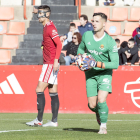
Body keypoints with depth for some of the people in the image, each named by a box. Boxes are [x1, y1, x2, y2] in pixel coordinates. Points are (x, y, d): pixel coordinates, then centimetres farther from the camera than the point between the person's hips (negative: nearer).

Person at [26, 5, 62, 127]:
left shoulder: (50, 28, -14)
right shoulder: (46, 27, 16)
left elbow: (59, 44, -21)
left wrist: (56, 60, -26)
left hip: (51, 64, -10)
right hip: (49, 63, 10)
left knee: (39, 90, -10)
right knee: (53, 93, 8)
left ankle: (39, 120, -9)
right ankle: (54, 121, 9)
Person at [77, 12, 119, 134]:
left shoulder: (110, 42, -15)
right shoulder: (87, 35, -2)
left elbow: (115, 64, -17)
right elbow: (81, 49, 19)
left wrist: (97, 64, -25)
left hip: (105, 73, -3)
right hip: (90, 74, 4)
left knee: (101, 101, -20)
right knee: (92, 105, 1)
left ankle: (103, 126, 3)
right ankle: (99, 113, 38)